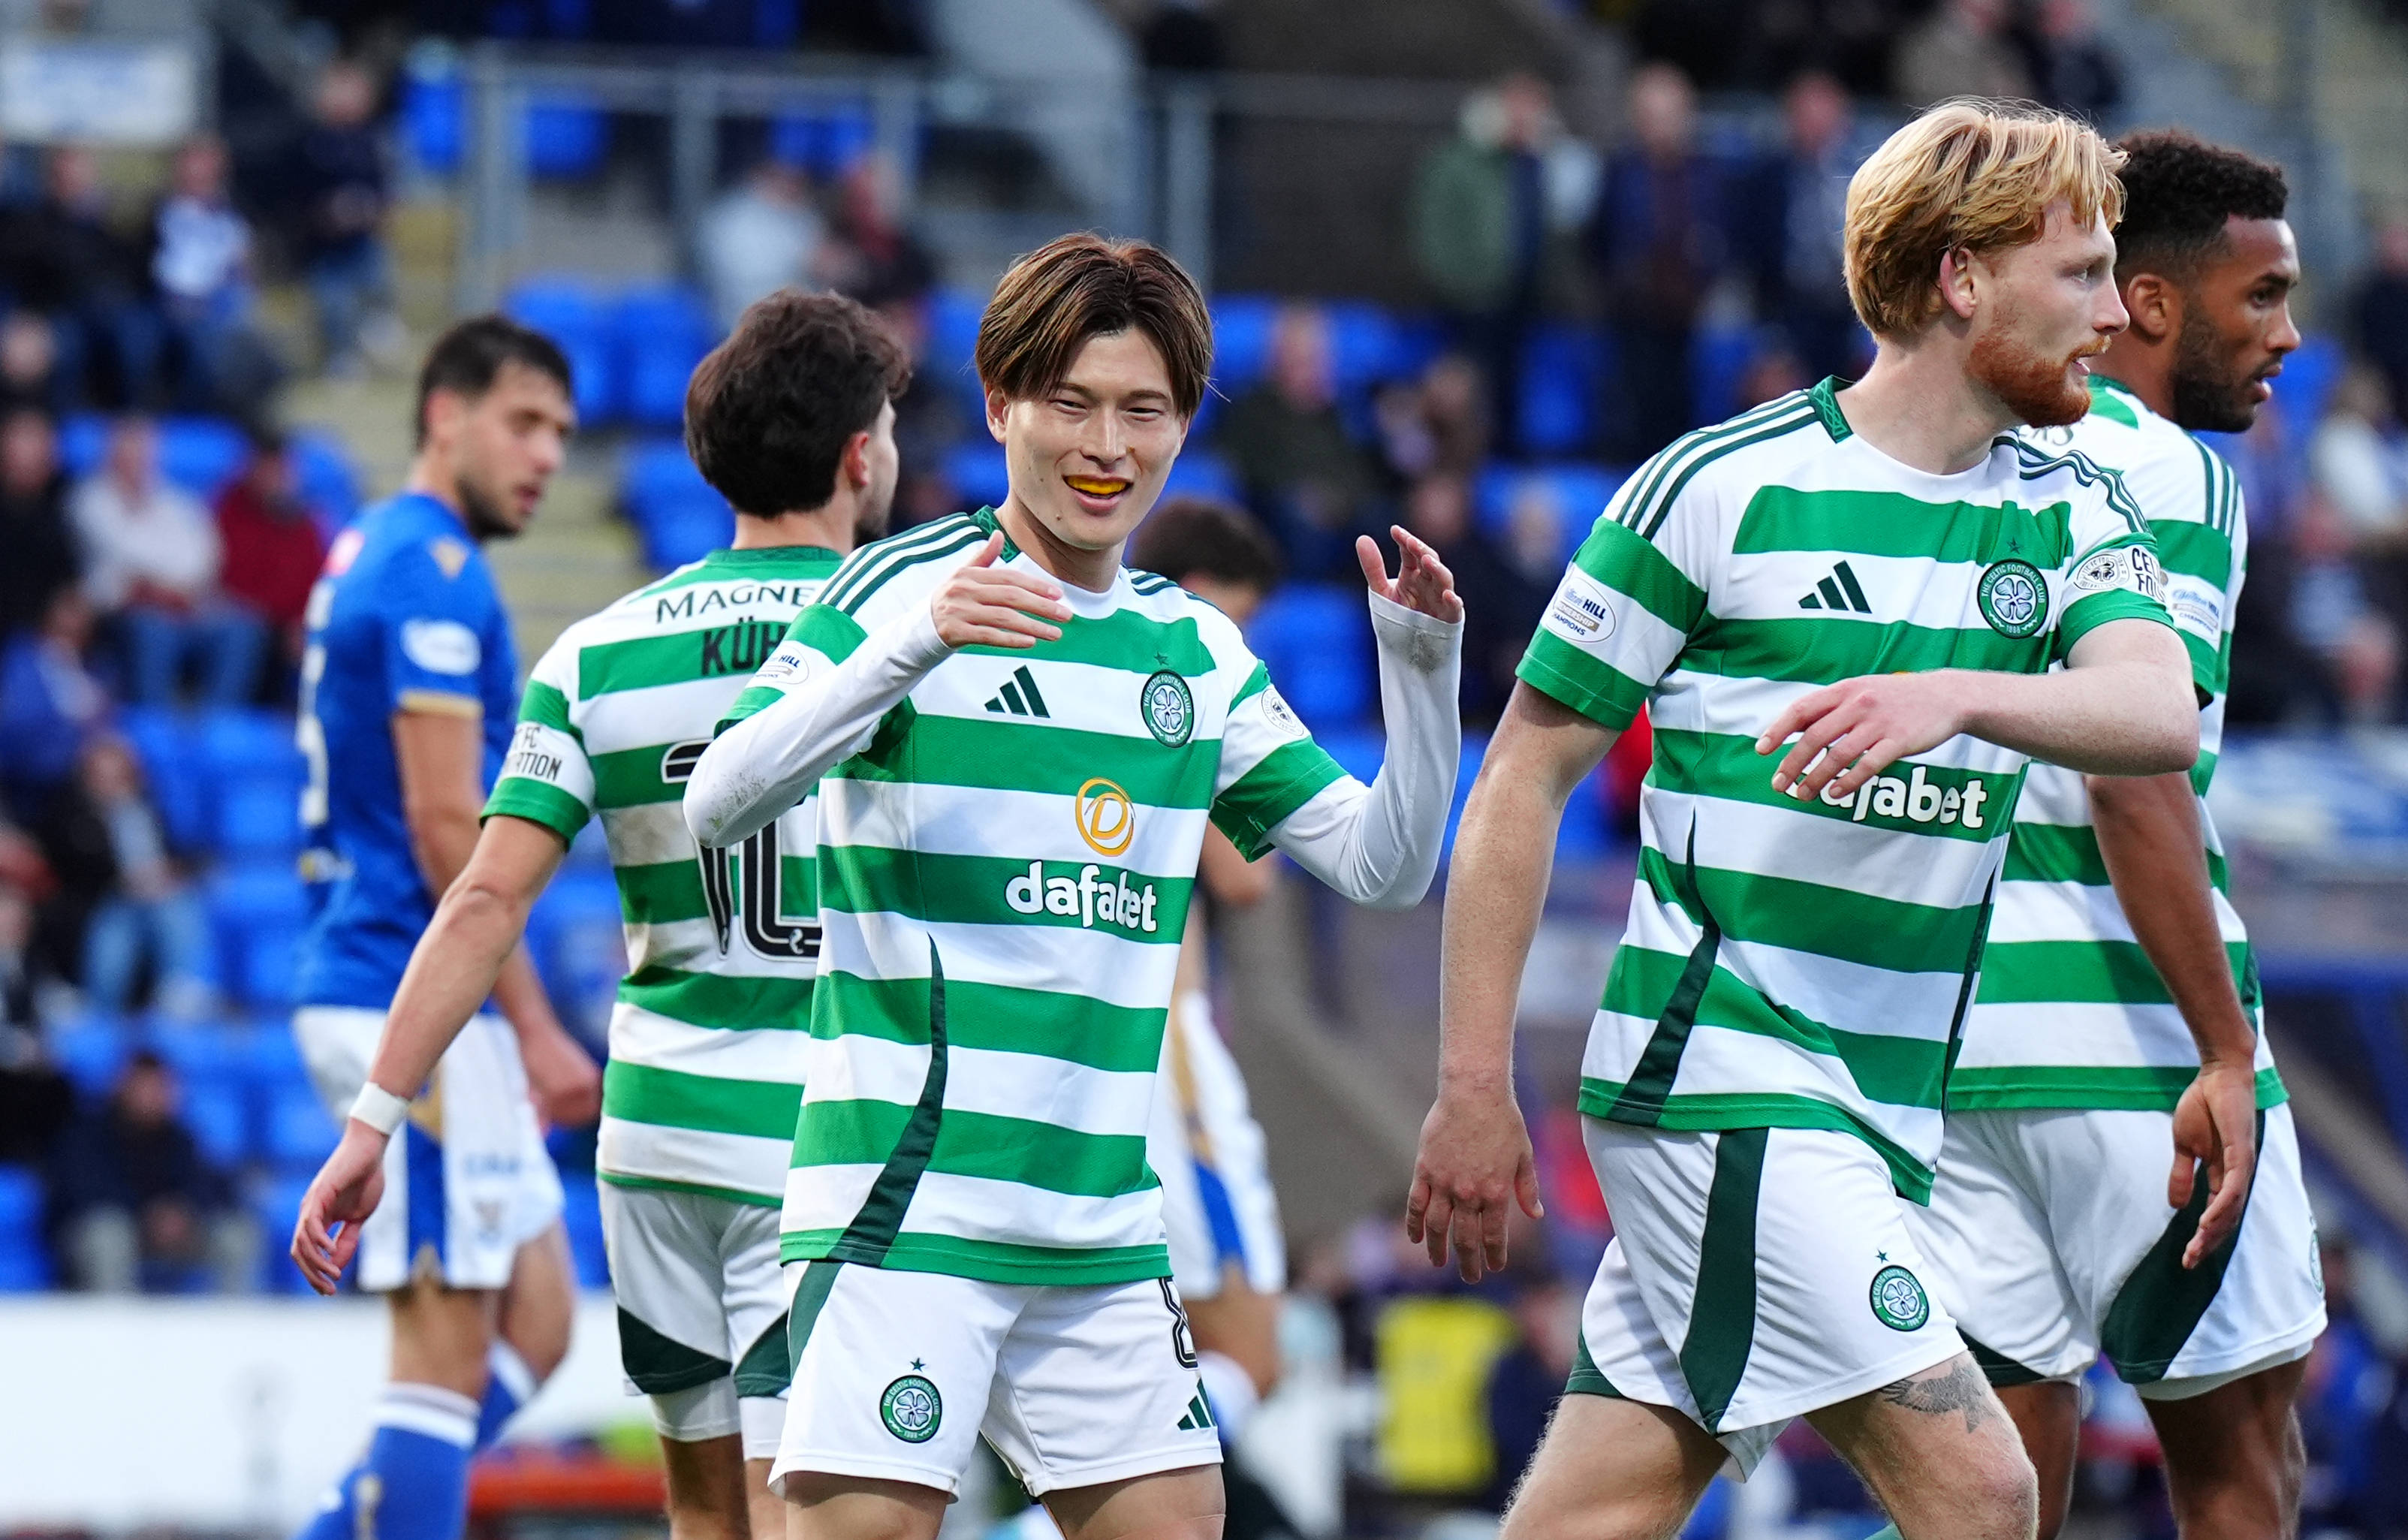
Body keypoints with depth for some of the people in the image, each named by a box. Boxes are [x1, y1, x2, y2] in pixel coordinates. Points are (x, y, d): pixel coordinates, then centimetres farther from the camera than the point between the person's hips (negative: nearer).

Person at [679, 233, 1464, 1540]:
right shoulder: (900, 588, -5)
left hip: (1103, 1224, 6)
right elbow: (716, 807, -17)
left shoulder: (1197, 652, 14)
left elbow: (1383, 866, 14)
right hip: (905, 1192, -6)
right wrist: (911, 648, -31)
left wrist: (1420, 666, -2)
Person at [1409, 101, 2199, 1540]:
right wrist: (1474, 1086, -4)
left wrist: (1955, 695, -31)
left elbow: (2161, 711, -11)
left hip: (1888, 1103, 6)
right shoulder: (1719, 487, -6)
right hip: (1718, 1079, -6)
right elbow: (1527, 773, -1)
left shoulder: (2070, 513, 9)